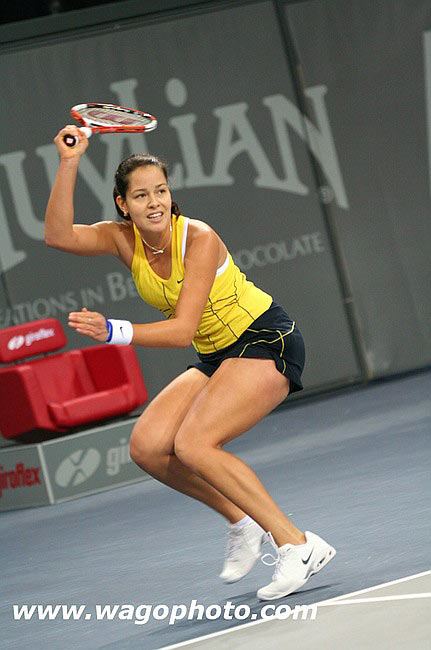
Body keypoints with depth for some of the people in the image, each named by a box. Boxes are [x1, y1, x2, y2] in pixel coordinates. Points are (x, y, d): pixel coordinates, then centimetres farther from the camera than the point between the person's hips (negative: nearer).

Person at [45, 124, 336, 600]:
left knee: (194, 444, -24)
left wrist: (113, 332, -40)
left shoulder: (198, 239, -23)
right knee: (147, 447, -7)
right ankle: (243, 523, 10)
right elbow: (58, 235, -19)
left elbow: (182, 330, -28)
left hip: (268, 344, -8)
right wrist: (69, 164, -25)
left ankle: (298, 546, -20)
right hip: (217, 358, 8)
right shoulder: (124, 239, -4)